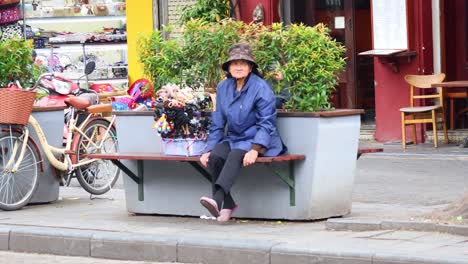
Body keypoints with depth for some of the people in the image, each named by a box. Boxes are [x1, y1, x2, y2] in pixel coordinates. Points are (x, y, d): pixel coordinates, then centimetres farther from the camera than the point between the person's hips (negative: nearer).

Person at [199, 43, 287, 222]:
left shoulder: (261, 88, -9)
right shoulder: (223, 88, 7)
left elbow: (266, 123, -12)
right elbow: (217, 124, 12)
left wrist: (255, 150, -25)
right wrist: (209, 149, 0)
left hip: (259, 140, -5)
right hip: (233, 138, 5)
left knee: (235, 155, -36)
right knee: (215, 157, -27)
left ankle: (217, 199, -52)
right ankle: (227, 204, -17)